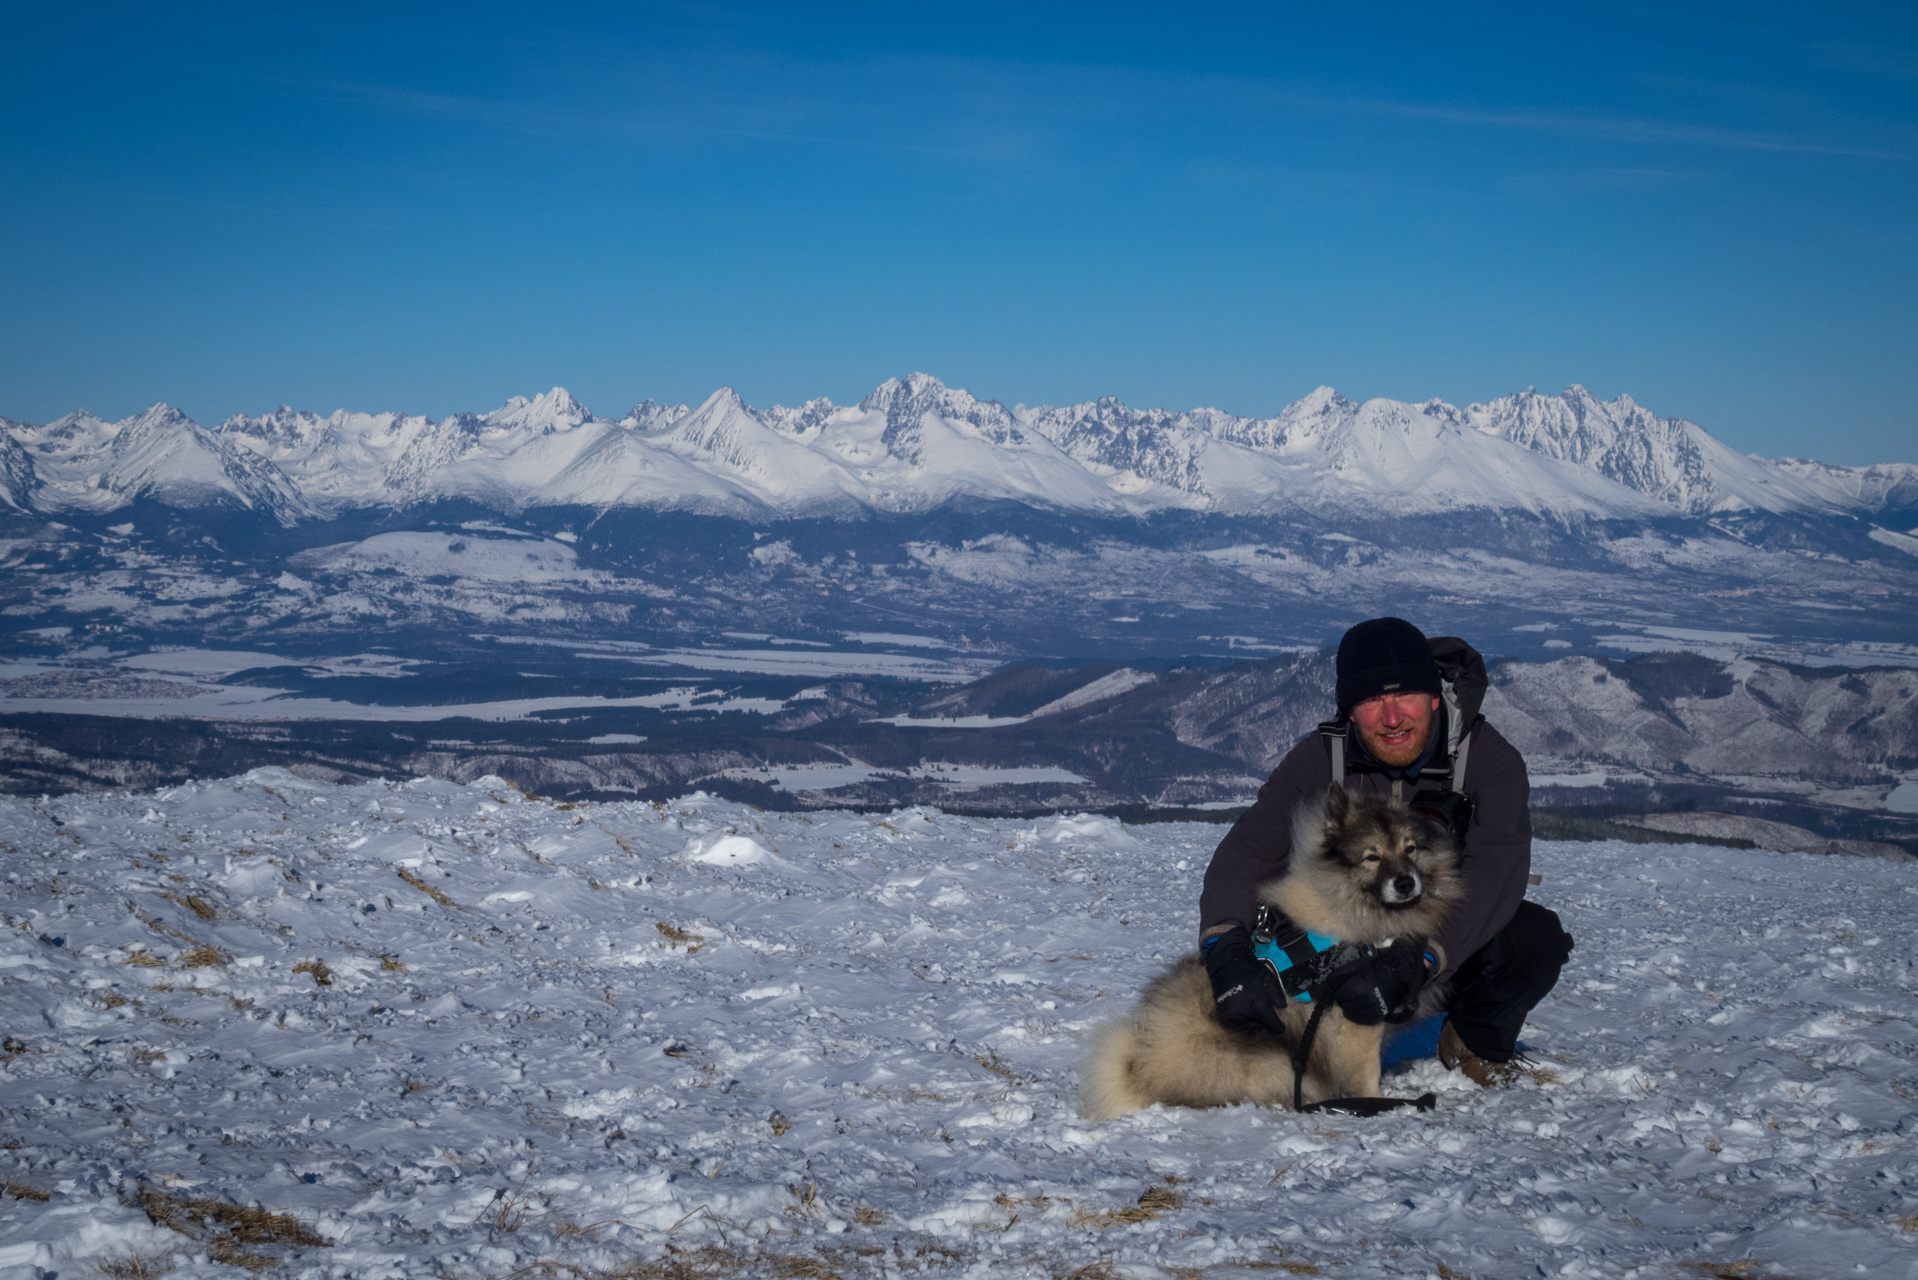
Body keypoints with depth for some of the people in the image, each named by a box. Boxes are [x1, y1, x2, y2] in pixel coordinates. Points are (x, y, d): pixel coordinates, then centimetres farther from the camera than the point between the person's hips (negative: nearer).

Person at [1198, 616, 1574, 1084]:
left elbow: (1495, 874, -33)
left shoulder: (1491, 761, -19)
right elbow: (1245, 853, -23)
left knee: (1537, 937, -30)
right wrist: (1227, 953, -45)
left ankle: (1473, 1043, 2)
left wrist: (1411, 964, -49)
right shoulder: (1319, 761, -15)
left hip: (1454, 939, -1)